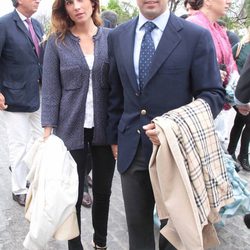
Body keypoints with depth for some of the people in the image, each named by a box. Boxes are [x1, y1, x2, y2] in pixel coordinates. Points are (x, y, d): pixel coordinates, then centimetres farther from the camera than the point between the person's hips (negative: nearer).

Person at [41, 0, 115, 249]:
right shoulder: (56, 41, -2)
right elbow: (50, 89, -4)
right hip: (72, 130, -1)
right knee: (73, 195, 7)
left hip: (105, 128, 2)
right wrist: (47, 130, -10)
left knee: (103, 191, 13)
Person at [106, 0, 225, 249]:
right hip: (131, 148, 3)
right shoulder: (117, 36, 4)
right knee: (136, 221, 18)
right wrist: (114, 136, 13)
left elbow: (213, 93, -8)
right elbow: (115, 92, 11)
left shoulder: (197, 36, -8)